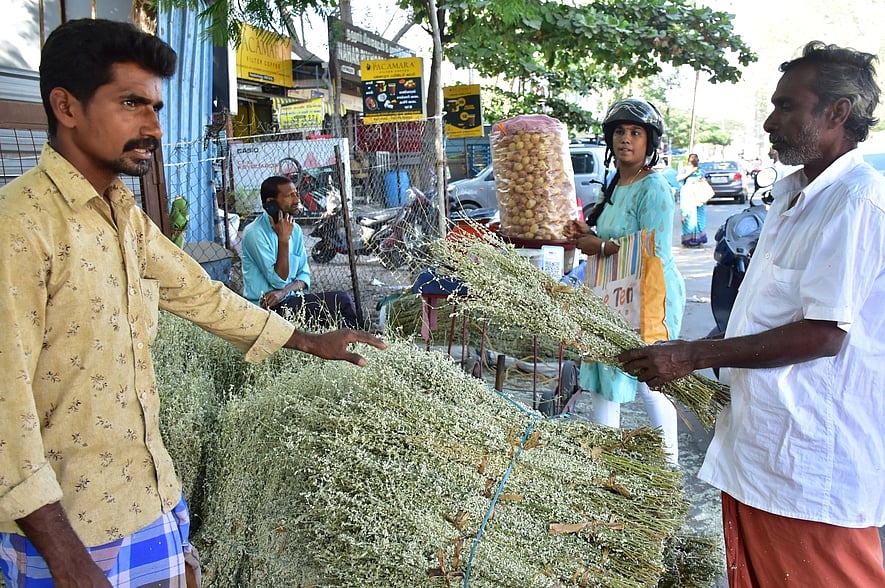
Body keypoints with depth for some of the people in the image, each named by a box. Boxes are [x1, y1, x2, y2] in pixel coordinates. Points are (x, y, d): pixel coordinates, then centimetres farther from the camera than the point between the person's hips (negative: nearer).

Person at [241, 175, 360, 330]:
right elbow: (279, 280, -18)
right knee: (342, 301, -16)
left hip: (290, 298, 7)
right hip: (267, 306, -7)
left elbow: (304, 275, 8)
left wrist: (284, 291, -13)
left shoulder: (295, 229, 8)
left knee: (342, 298, -12)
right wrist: (284, 240, -22)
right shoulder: (255, 233, -15)